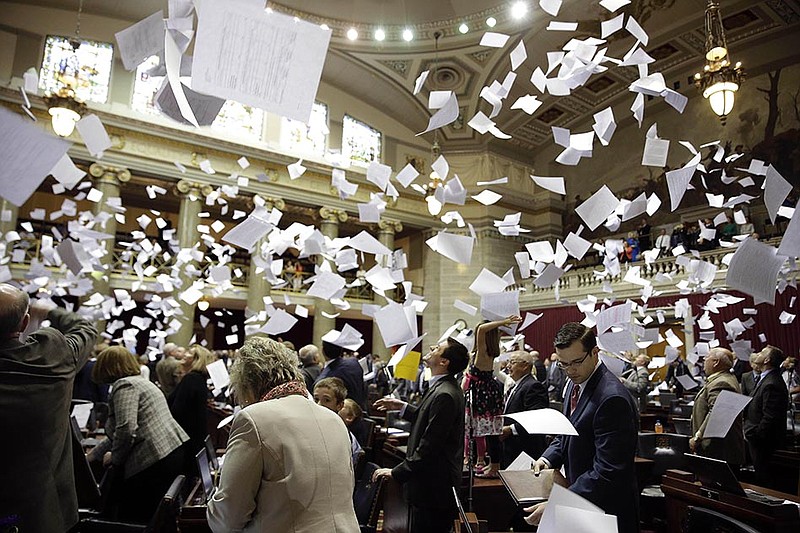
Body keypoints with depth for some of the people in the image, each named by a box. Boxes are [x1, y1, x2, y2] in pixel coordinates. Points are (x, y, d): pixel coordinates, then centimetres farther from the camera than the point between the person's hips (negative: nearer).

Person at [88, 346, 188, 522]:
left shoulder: (124, 385, -6)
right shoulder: (140, 381, 25)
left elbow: (126, 430, -19)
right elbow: (119, 432, 33)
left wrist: (114, 457, -2)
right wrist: (93, 454, 37)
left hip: (157, 460, -10)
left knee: (131, 521, 1)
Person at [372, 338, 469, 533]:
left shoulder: (444, 395, -25)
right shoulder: (443, 388, 7)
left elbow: (429, 446, -25)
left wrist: (396, 472, -19)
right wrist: (402, 407, 15)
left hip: (432, 487, -10)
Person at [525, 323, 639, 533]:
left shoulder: (612, 398, -26)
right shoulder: (575, 383, 2)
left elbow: (607, 471, -28)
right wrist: (548, 458, -3)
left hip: (607, 510, -8)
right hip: (579, 500, 8)